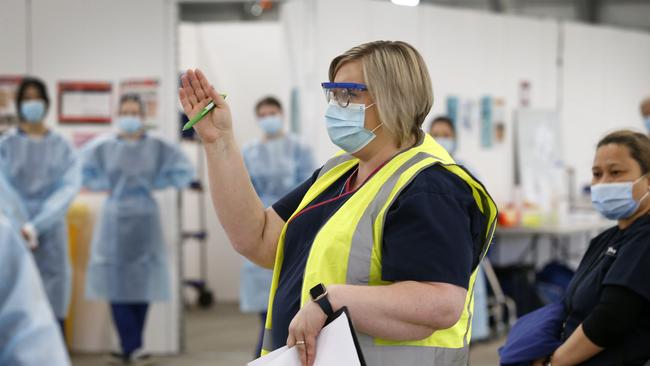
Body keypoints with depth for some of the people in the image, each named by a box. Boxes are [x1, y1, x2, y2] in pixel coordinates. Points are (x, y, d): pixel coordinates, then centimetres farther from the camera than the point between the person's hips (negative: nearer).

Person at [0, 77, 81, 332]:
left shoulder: (61, 146, 6)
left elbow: (71, 186, -5)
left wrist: (36, 224, -16)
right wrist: (22, 228, -18)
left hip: (51, 232, 1)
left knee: (54, 310, -1)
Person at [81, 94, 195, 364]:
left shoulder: (157, 148, -1)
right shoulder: (103, 146, -2)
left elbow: (184, 172, 4)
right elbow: (80, 170, 6)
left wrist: (156, 183, -1)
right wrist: (105, 186, -2)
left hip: (144, 223, 0)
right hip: (114, 221, 0)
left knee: (142, 285, 2)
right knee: (116, 285, -6)